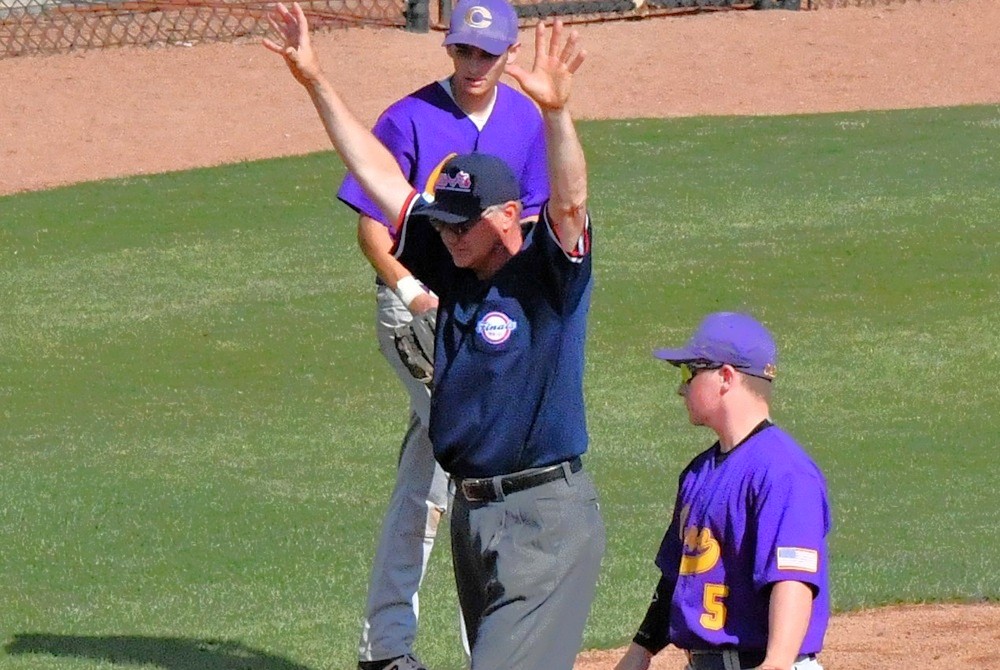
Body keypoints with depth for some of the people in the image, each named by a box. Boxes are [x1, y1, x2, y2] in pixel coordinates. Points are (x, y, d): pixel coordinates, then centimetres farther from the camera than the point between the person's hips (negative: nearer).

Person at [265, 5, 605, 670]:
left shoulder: (548, 276, -10)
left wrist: (556, 110, -45)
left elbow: (570, 200, -28)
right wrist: (316, 82, 8)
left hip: (548, 519, -8)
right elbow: (380, 175, 11)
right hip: (472, 512, 8)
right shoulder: (452, 267, 9)